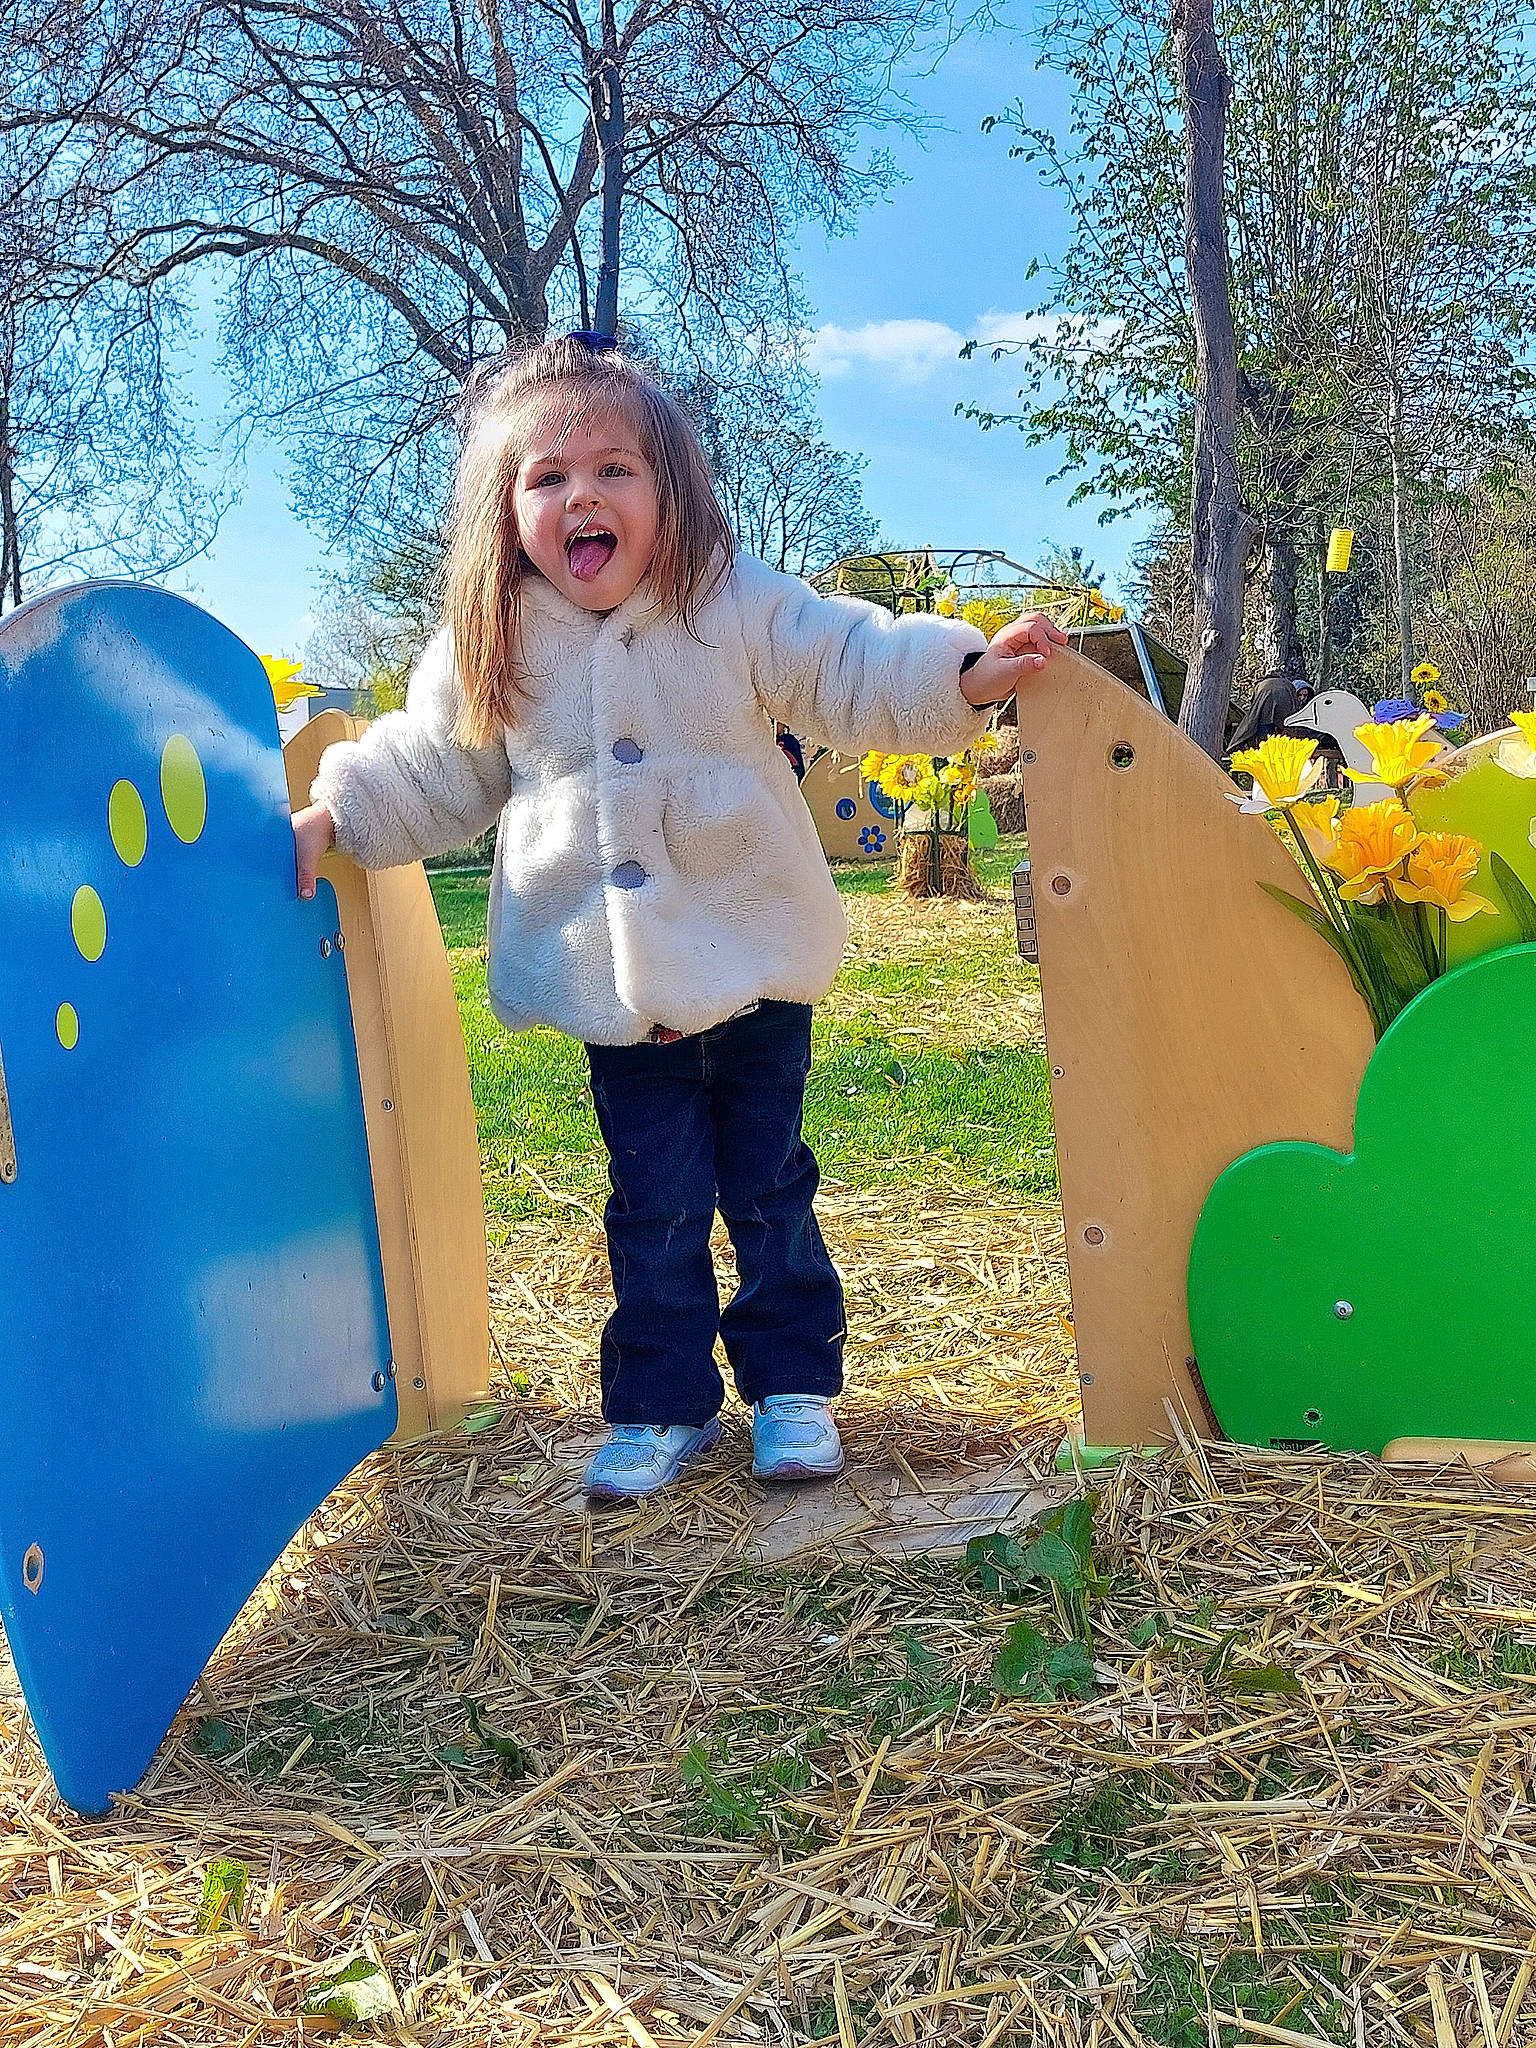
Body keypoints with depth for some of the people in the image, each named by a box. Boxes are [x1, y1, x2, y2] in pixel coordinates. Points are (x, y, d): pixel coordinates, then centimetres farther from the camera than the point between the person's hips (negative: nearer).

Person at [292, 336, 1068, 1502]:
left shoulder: (739, 608, -7)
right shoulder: (491, 647, -1)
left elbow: (853, 670, -6)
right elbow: (429, 770, 13)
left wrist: (965, 672, -19)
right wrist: (333, 819, 8)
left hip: (757, 970, -1)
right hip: (618, 990, 1)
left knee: (769, 1188, 12)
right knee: (654, 1209, 10)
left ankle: (794, 1386, 28)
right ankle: (661, 1408, 25)